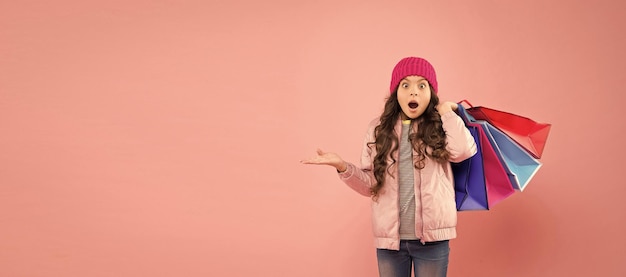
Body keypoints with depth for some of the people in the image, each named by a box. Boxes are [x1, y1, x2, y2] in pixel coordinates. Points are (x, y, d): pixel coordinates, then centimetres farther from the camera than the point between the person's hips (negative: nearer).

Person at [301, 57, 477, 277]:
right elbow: (371, 184, 4)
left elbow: (463, 151, -20)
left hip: (431, 237, -1)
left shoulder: (439, 127, 1)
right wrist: (342, 166, -13)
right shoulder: (378, 128, 5)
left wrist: (447, 112, -7)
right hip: (389, 237, 2)